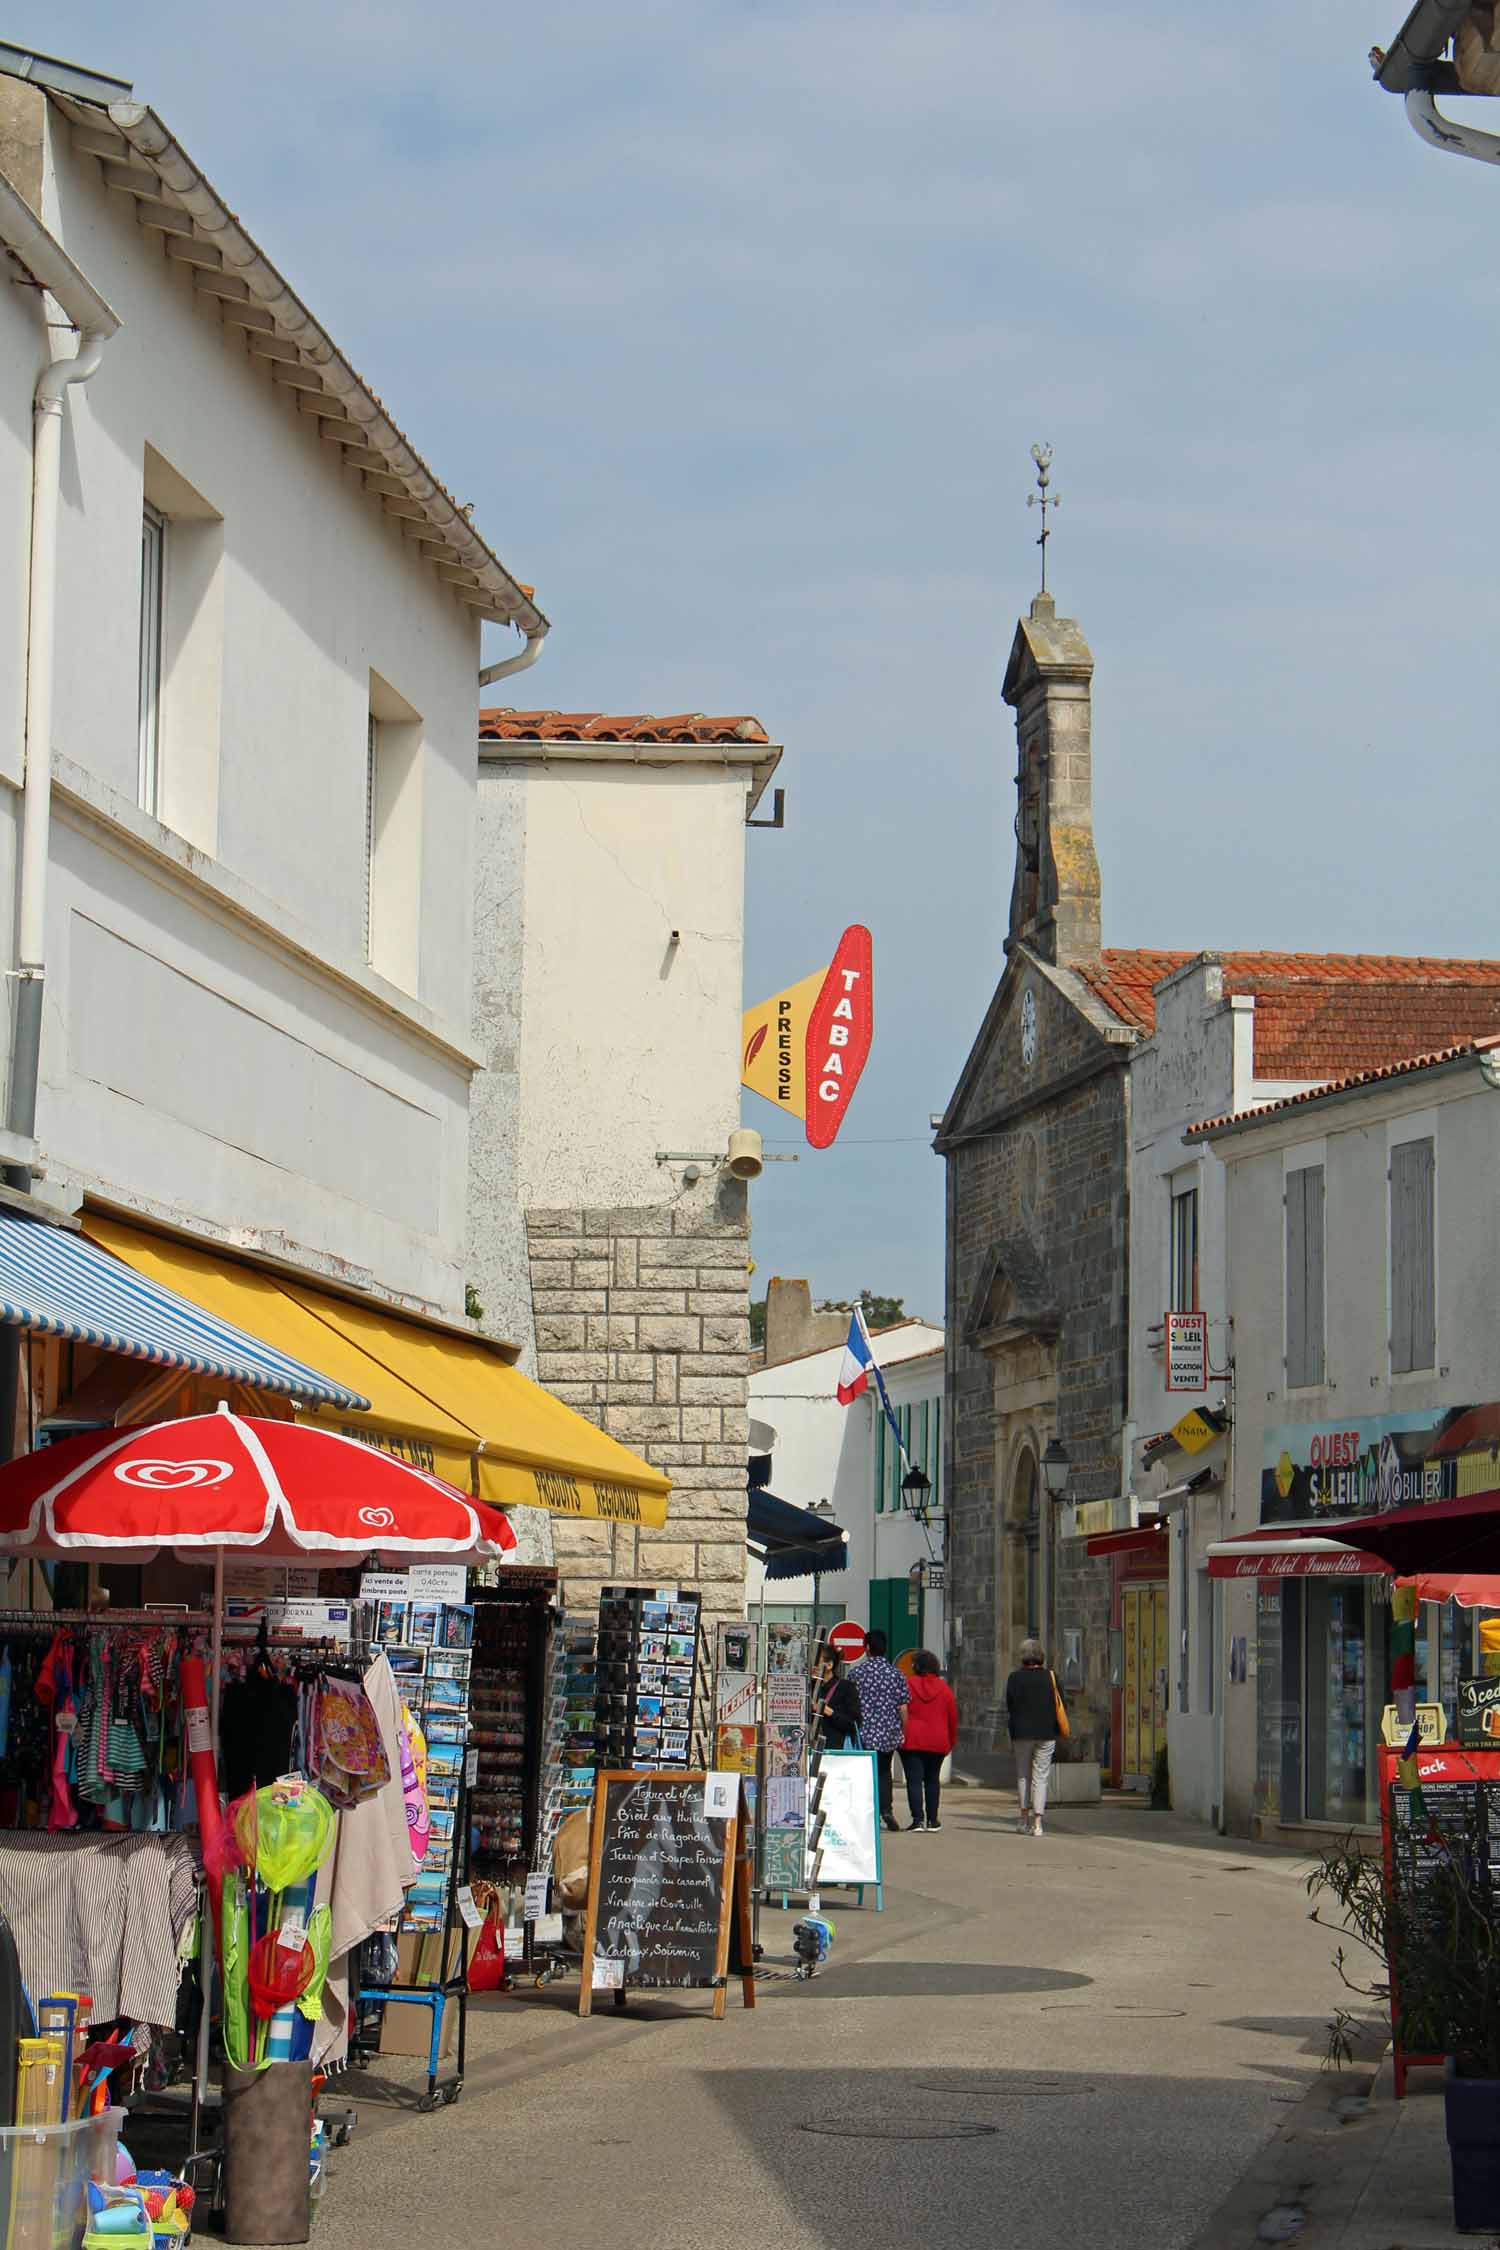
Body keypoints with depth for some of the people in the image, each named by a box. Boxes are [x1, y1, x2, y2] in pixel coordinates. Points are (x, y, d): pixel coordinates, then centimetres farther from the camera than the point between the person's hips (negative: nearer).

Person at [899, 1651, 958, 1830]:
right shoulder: (944, 1688, 3)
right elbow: (953, 1717, 7)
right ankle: (932, 1819, 18)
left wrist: (898, 1735, 5)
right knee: (932, 1780, 15)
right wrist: (951, 1741, 17)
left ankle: (918, 1819, -11)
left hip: (911, 1741, -3)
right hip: (937, 1742, 3)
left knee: (914, 1780, -2)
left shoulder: (908, 1685, -5)